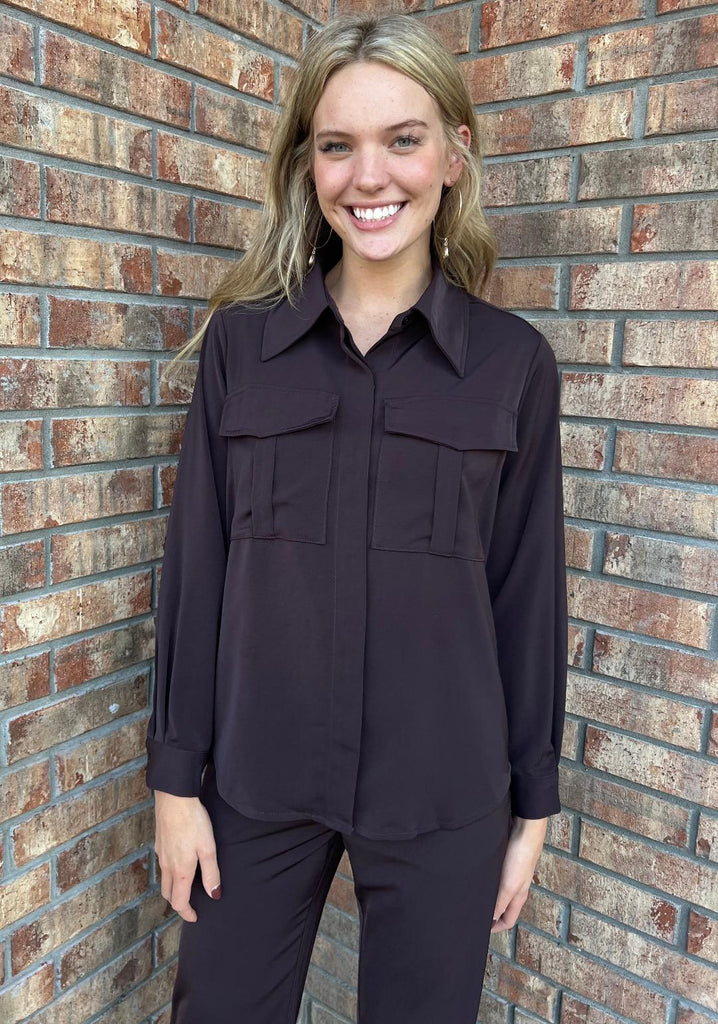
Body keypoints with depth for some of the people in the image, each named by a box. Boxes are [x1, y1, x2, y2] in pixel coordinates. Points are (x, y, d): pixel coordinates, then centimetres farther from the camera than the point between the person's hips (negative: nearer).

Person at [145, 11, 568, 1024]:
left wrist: (532, 805, 4)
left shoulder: (513, 360, -3)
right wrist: (176, 777, 1)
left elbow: (529, 590, 0)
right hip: (257, 778, 1)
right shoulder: (240, 339, -2)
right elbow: (197, 565, -1)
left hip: (443, 794, 0)